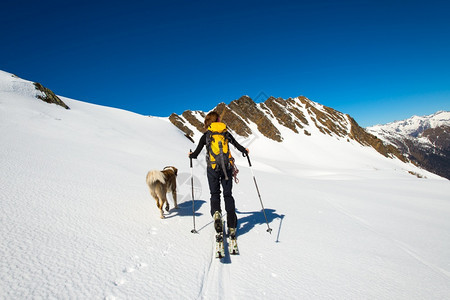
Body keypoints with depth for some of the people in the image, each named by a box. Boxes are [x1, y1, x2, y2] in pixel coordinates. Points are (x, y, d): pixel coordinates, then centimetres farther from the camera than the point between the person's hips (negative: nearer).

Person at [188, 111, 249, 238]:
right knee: (228, 195, 8)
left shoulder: (205, 136, 3)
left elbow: (196, 154, 3)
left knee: (215, 194, 13)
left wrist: (191, 155, 26)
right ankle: (232, 226, 4)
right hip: (227, 167, 1)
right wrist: (245, 151, 28)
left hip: (212, 168, -1)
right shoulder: (226, 133, 7)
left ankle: (216, 213, -17)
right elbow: (237, 145, 7)